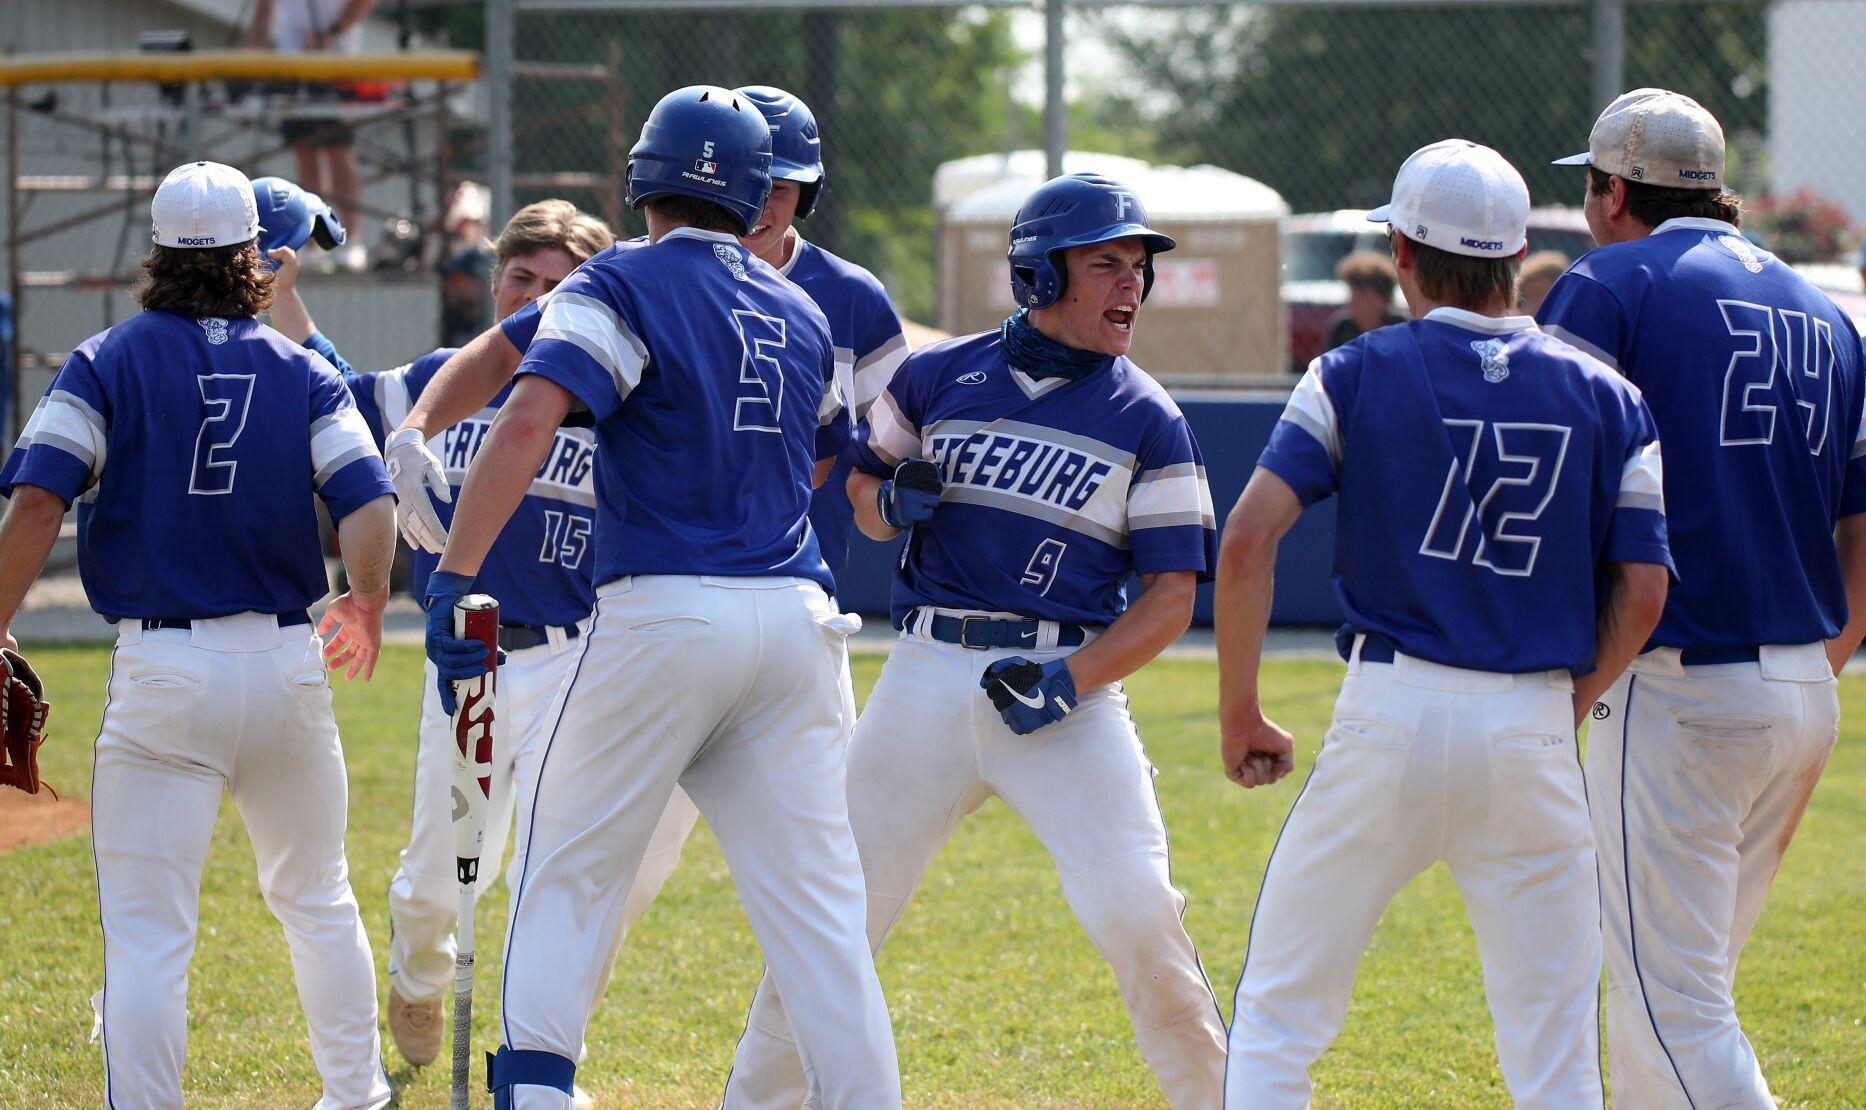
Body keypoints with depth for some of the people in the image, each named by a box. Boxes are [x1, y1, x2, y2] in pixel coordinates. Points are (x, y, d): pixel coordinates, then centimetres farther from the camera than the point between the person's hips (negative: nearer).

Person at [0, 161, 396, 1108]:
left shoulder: (108, 362, 0)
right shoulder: (304, 373, 5)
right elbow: (371, 504, -6)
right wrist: (364, 607, 12)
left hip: (162, 672, -3)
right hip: (287, 662, 3)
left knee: (147, 937, -5)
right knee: (317, 900, 22)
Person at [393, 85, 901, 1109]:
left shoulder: (620, 289, -2)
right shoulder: (803, 317, 16)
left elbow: (527, 422, -17)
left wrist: (453, 573, -19)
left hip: (662, 614, -4)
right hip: (794, 620, 4)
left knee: (569, 870, 7)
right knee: (815, 898, 5)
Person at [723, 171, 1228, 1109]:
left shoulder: (1146, 419, 2)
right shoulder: (936, 377, 7)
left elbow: (1172, 595, 0)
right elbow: (863, 491, 20)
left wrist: (1072, 679, -15)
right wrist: (892, 500, -5)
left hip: (1072, 685, -2)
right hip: (929, 675, 2)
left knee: (1137, 911, -15)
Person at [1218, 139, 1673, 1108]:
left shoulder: (1358, 375, 1)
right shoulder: (1604, 399, 6)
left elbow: (1248, 539, -8)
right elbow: (1641, 591, 1)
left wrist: (1239, 712, 1)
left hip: (1390, 712, -1)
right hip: (1533, 728, 2)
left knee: (1278, 1018, 9)